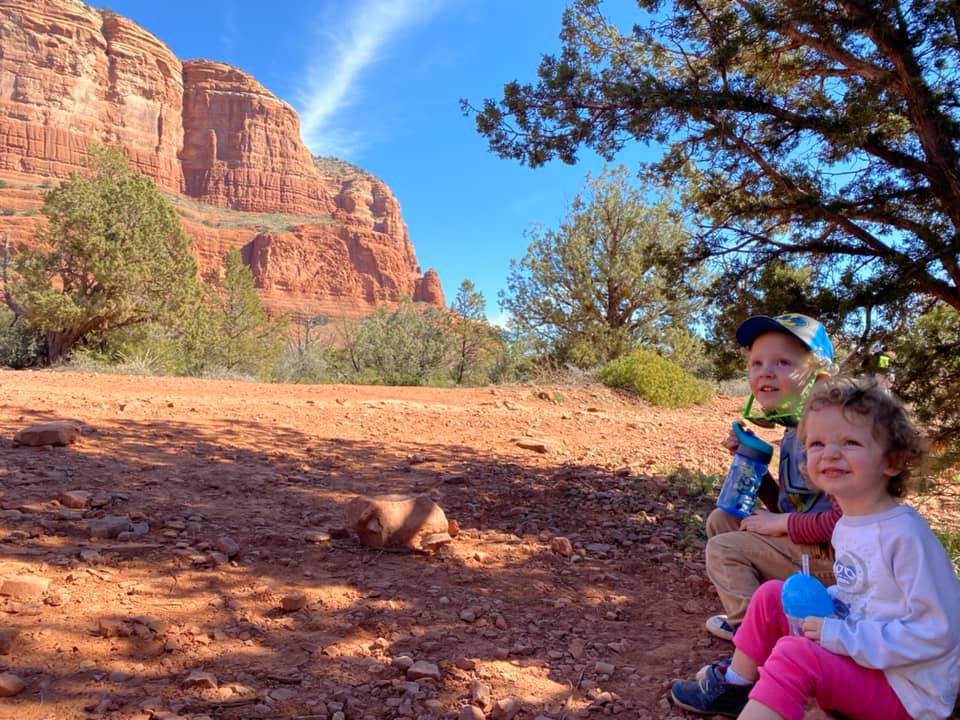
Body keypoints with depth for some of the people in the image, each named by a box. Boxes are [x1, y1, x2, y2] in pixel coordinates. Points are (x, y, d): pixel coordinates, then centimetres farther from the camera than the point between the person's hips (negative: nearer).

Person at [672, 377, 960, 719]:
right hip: (856, 654, 9)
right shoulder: (847, 525, 3)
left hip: (905, 690, -8)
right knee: (771, 596, 5)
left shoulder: (904, 534, -23)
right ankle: (736, 686, 17)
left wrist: (843, 636, -25)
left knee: (794, 655, -30)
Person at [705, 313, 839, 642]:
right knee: (721, 519, 12)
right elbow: (786, 505, 14)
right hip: (798, 543, 10)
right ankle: (744, 604, 19)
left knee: (724, 549, -9)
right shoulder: (794, 431, 6)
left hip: (830, 555, -10)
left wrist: (782, 523, -17)